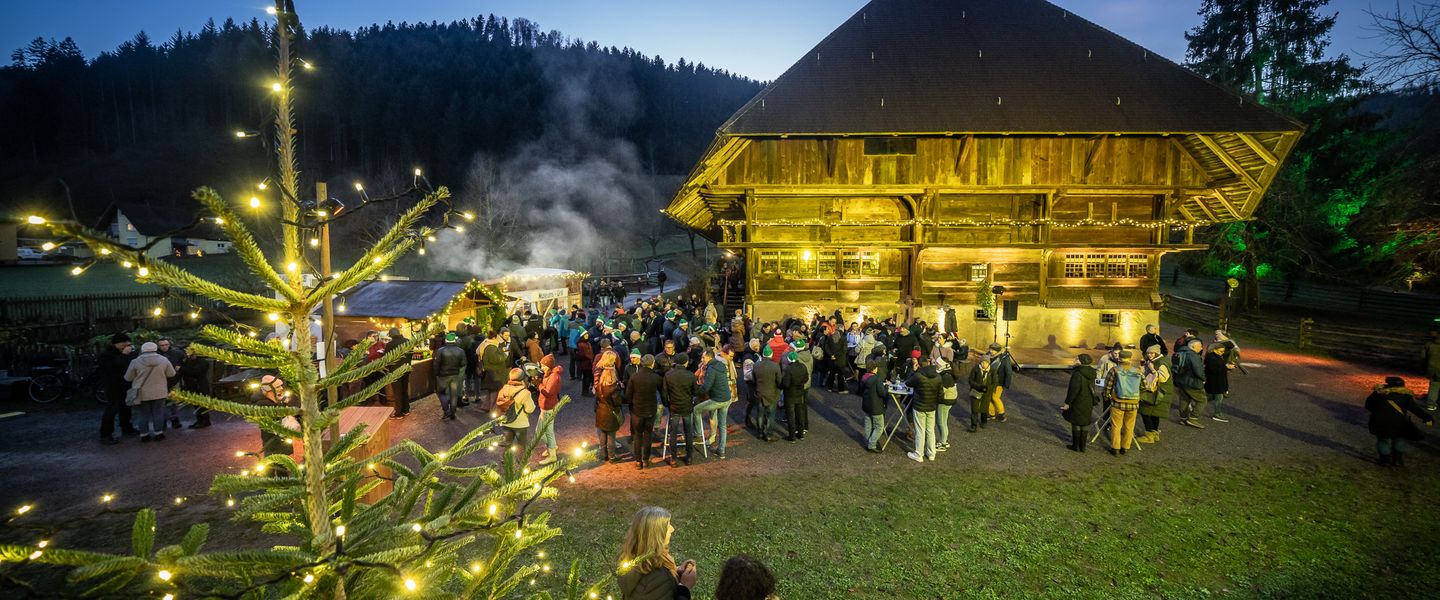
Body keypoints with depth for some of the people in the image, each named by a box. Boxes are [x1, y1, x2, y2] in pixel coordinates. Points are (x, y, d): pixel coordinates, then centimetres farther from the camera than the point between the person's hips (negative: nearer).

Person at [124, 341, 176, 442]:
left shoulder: (135, 362, -9)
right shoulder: (164, 360, -7)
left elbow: (128, 378, -1)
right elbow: (171, 374, 0)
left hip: (142, 393, 0)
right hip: (159, 392, 0)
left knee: (144, 414, 11)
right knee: (158, 413, 10)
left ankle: (144, 435, 15)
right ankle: (158, 433, 13)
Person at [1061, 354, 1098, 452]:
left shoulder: (1077, 374, -20)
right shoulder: (1091, 374, 4)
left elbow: (1074, 390, -21)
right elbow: (1092, 389, 11)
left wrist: (1067, 403, -14)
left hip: (1078, 402, -7)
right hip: (1089, 403, 7)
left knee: (1076, 423, 4)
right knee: (1085, 423, 13)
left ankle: (1076, 446, 12)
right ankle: (1082, 446, 19)